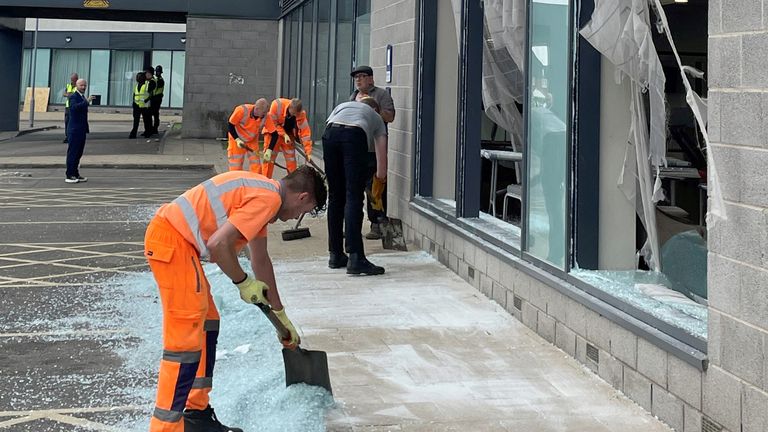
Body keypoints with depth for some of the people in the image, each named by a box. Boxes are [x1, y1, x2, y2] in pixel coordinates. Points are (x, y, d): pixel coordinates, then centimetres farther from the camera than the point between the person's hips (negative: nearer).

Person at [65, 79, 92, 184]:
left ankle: (76, 174, 19)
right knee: (72, 152, -6)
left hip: (82, 130, 9)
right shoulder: (73, 96, -11)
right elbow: (74, 107, -32)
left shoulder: (82, 97, 17)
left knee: (78, 153, 12)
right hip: (75, 130, -9)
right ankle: (69, 176, -3)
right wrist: (86, 101, -38)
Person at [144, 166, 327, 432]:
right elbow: (218, 244, -23)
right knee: (186, 340, -10)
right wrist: (243, 282, -6)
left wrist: (280, 315, 36)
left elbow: (260, 260, 29)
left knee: (207, 325, 19)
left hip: (174, 239, 11)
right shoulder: (268, 199, -12)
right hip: (172, 242, -11)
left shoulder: (263, 191, 20)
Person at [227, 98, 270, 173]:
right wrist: (237, 139, -24)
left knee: (256, 164, 2)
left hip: (252, 141, 3)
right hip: (236, 139, -3)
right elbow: (230, 125, -17)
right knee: (236, 165, 0)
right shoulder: (242, 110, -31)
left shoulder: (265, 116, -24)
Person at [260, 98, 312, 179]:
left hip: (288, 135, 3)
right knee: (268, 157, -7)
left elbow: (305, 133, -23)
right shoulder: (277, 104, -32)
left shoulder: (301, 114, -24)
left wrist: (308, 152, -26)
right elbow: (273, 122, -21)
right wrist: (284, 135, -29)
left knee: (291, 160, 2)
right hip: (273, 132, -2)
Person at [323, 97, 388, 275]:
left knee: (335, 197, 13)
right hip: (355, 135, -3)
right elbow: (381, 151, 37)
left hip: (329, 134, 3)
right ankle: (355, 258, -14)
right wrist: (381, 175, 56)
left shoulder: (342, 105, 42)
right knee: (354, 197, -5)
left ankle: (335, 255, 19)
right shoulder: (375, 117, 36)